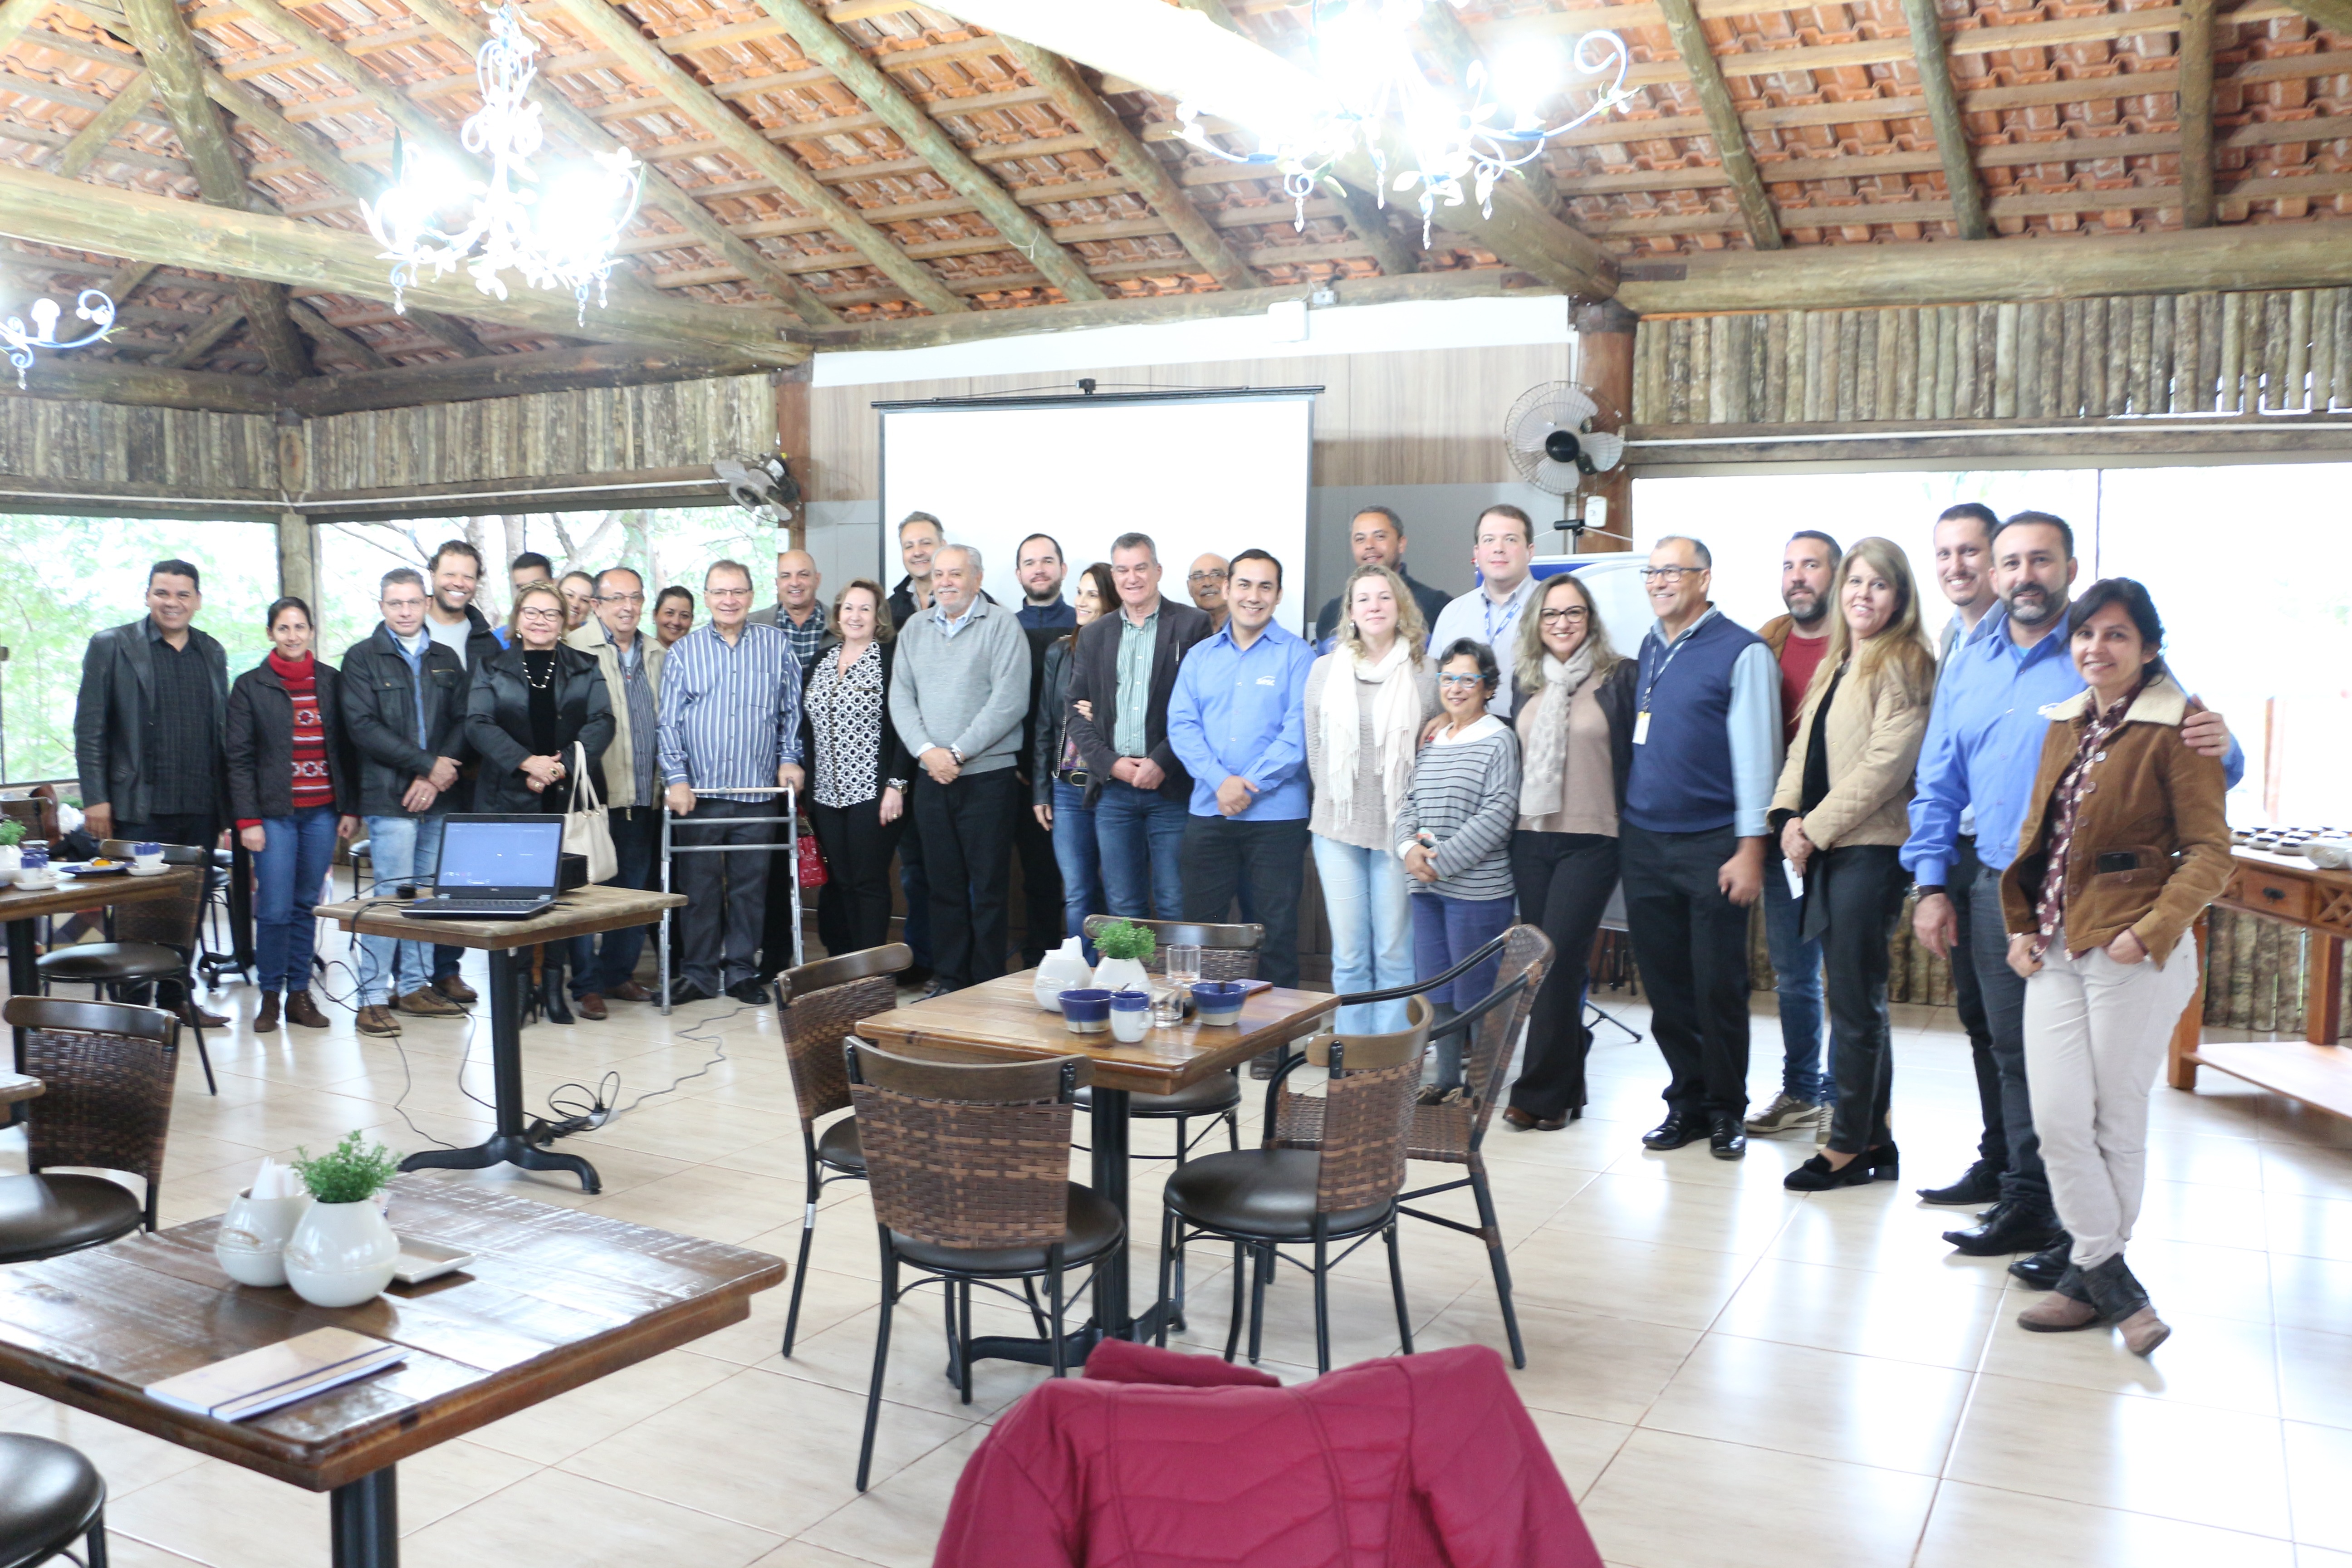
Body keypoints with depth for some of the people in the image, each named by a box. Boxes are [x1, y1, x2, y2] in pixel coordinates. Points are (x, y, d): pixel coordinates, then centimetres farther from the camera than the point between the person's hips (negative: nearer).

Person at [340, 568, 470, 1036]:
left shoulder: (445, 659, 16)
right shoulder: (362, 658, 3)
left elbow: (462, 722, 9)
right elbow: (364, 728, -7)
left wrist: (434, 778, -6)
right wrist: (428, 764, -11)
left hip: (437, 796, 4)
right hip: (389, 798, -4)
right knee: (392, 895, -7)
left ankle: (415, 985, 16)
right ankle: (374, 997, -1)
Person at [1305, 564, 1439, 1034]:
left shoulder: (1425, 674, 0)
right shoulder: (1325, 670, 6)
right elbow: (1315, 750, 12)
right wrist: (1336, 802, 8)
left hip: (1399, 830, -2)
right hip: (1338, 827, 2)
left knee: (1395, 955, 2)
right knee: (1348, 956, 6)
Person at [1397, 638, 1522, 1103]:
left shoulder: (1498, 740, -7)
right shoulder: (1431, 741, 14)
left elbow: (1497, 815, -14)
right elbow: (1410, 803, 13)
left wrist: (1441, 859, -16)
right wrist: (1410, 848, -7)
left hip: (1477, 887, -6)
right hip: (1427, 889, 6)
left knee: (1475, 991, 1)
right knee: (1437, 988, 12)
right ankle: (1447, 1078, 23)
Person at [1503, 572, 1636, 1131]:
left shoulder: (1618, 677, -2)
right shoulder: (1527, 683, 13)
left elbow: (1636, 753, -2)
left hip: (1591, 840, -5)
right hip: (1531, 839, 5)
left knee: (1558, 961, -10)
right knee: (1544, 964, 7)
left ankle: (1540, 1093, -3)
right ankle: (1565, 1084, 19)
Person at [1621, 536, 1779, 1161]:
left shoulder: (1742, 652, -6)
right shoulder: (1649, 648, 13)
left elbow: (1756, 753, -9)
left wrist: (1751, 848, -13)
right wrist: (1623, 817, 14)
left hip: (1710, 845, -5)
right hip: (1643, 843, 6)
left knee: (1719, 987, 1)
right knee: (1665, 985, 9)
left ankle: (1726, 1110, 15)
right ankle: (1686, 1102, 21)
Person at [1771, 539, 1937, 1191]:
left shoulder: (1905, 663, -7)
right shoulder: (1836, 664, 19)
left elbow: (1885, 765, -15)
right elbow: (1804, 747, 17)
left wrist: (1816, 829, -13)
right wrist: (1787, 814, 0)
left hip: (1870, 849, -8)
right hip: (1824, 849, 8)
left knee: (1853, 1001, -3)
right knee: (1860, 999, 12)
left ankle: (1849, 1145, 6)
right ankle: (1874, 1141, 20)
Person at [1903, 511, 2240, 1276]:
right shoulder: (1972, 662, 10)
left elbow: (2185, 755, -6)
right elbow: (1939, 780, 12)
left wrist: (2218, 747, -31)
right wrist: (1932, 884, 6)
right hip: (1995, 890, 5)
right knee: (2015, 1055, 14)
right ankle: (2026, 1204, 27)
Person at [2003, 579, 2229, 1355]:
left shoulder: (2178, 727, -7)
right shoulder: (2066, 725, 13)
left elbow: (2210, 852, -10)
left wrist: (2155, 931, -20)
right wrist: (2022, 926, 9)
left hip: (2134, 952, -6)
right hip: (2056, 950, 6)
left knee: (2118, 1122, 5)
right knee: (2057, 1118, 0)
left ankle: (2091, 1273, 19)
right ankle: (2110, 1279, 12)